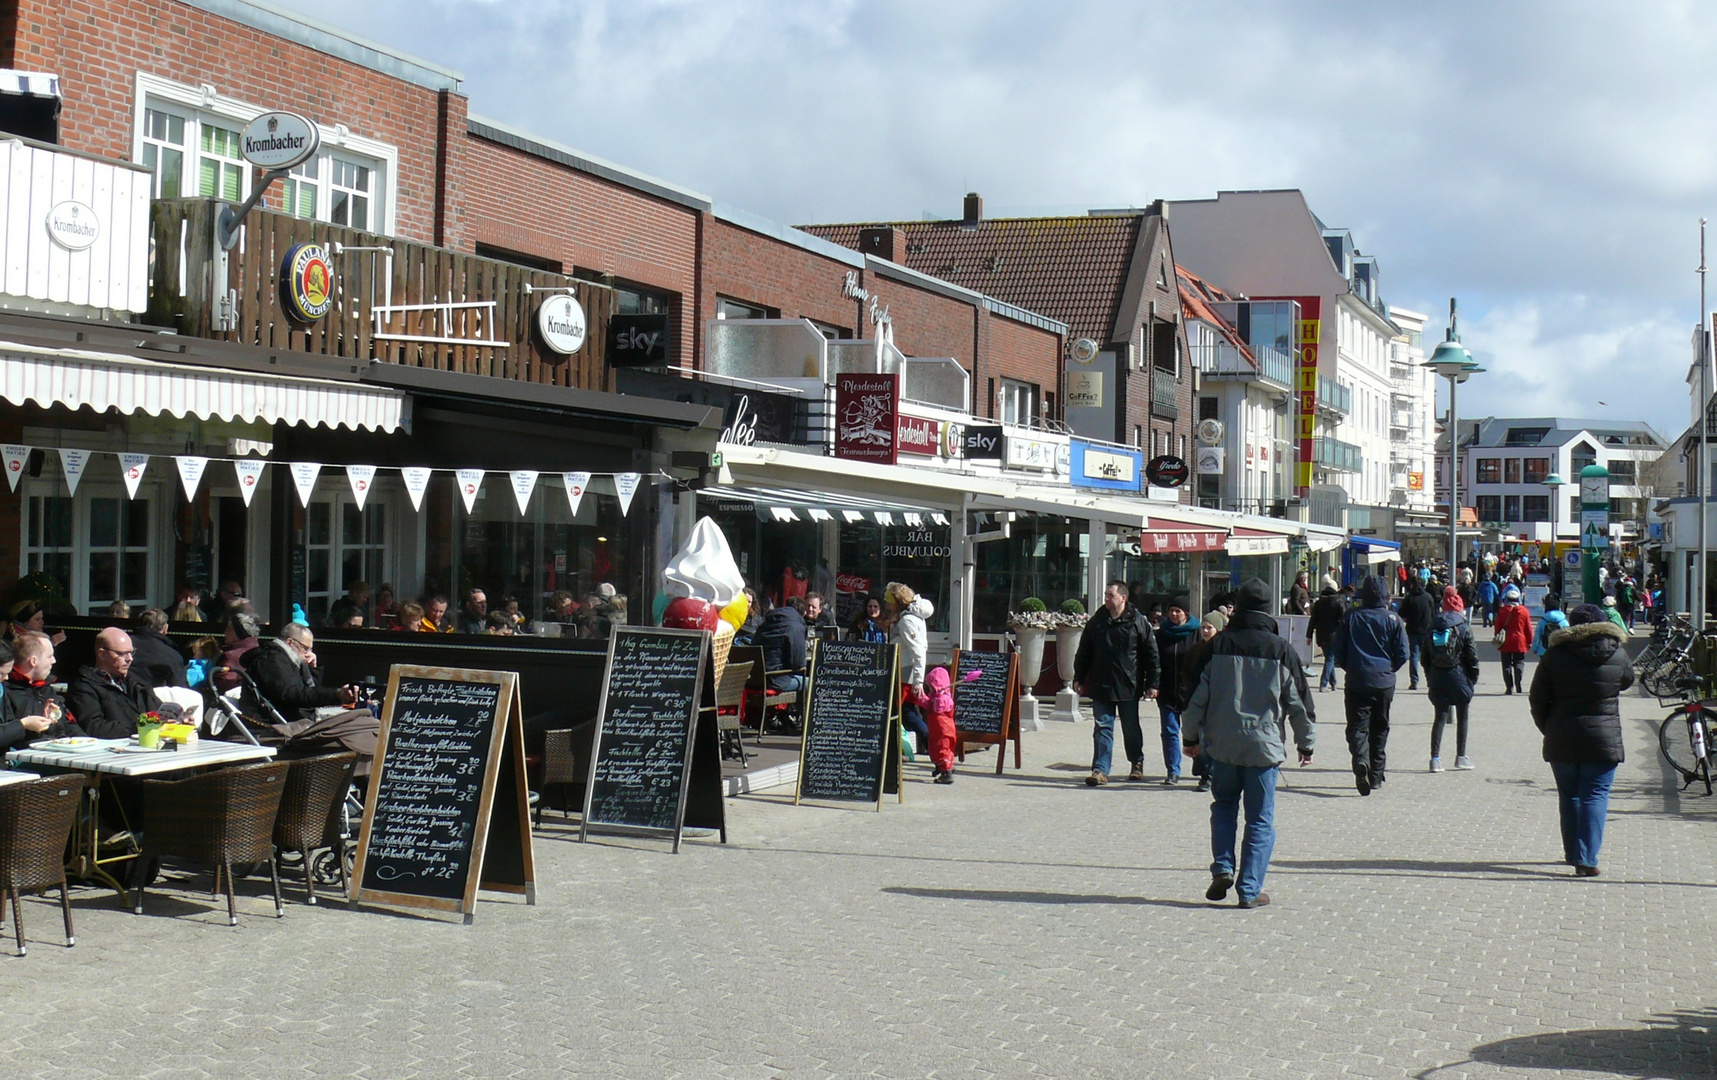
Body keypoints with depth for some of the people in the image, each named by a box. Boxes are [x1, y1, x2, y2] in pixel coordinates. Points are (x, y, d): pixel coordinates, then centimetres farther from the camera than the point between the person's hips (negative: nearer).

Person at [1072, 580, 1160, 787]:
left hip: (1128, 686, -2)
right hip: (1100, 685, 2)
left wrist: (1152, 683, -5)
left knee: (1131, 728, 12)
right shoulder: (1096, 621, 6)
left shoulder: (1138, 622, -4)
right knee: (1102, 728, 0)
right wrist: (1079, 678, 9)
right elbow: (1084, 652, 13)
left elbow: (1151, 654, -2)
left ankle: (1137, 764, 31)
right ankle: (1100, 770, -1)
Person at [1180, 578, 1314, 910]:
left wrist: (1191, 736, 14)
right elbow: (1298, 701, 2)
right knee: (1260, 819, 4)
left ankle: (1222, 869, 5)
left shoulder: (1218, 645, -1)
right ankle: (1250, 889, 1)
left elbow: (1197, 696, 2)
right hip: (1264, 745, -1)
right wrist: (1306, 743, 14)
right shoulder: (1280, 649, -3)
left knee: (1223, 805, 20)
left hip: (1222, 744, 2)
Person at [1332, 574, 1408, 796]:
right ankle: (1376, 775, 18)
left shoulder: (1351, 617, -1)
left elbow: (1338, 650, 1)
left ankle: (1361, 760, -30)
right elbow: (1402, 654, -1)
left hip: (1357, 681, -1)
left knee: (1357, 726, -2)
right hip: (1384, 682, 1)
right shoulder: (1393, 619, -2)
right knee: (1380, 728, 14)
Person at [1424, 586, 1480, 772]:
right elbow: (1472, 655, -8)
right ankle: (1461, 757, 18)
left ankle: (1435, 758, -2)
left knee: (1439, 716, 6)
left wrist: (1429, 679, 13)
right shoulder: (1463, 626, -8)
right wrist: (1473, 677, 2)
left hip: (1437, 675, 3)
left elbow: (1425, 656, 7)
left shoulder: (1432, 627, 4)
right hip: (1458, 674, -3)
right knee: (1462, 716, 12)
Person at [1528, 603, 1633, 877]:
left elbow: (1537, 699, 1)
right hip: (1604, 739, -1)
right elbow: (1627, 680, 19)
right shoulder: (1617, 654, -2)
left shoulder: (1555, 655, -3)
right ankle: (1586, 858, -11)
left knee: (1569, 795, 15)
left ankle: (1572, 852, 24)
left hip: (1561, 741, 1)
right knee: (1595, 796, 0)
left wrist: (1548, 729, 13)